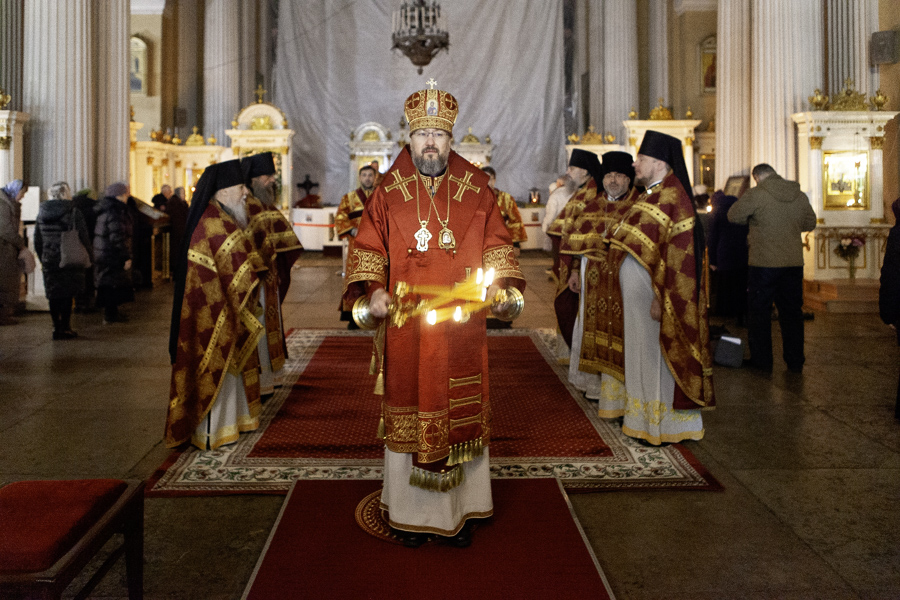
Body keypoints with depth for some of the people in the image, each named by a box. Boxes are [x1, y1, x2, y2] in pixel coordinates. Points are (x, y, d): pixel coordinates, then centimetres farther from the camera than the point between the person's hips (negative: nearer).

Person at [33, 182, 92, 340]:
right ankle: (65, 328, 0)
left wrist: (43, 258, 20)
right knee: (68, 294, 1)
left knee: (54, 295, 11)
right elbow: (83, 238, -8)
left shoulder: (42, 213, 6)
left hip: (49, 260, 4)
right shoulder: (73, 212, -9)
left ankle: (57, 327, 15)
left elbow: (37, 240, 12)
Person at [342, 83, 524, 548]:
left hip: (461, 329, 1)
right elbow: (367, 247, 4)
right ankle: (411, 513, 20)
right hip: (405, 329, 0)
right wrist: (372, 290, -13)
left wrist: (502, 286, -8)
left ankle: (460, 510, 21)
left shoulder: (475, 188, 5)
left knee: (461, 414, 6)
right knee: (410, 413, 6)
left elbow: (496, 243, 8)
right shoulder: (389, 192, 4)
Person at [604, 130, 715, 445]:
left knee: (658, 354, 0)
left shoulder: (673, 200, -17)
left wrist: (661, 298, -24)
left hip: (652, 294, -9)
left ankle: (665, 424, 12)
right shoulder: (649, 197, 13)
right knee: (641, 351, 16)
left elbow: (678, 255, -22)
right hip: (636, 293, 9)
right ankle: (642, 414, 28)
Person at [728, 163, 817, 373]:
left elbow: (734, 215, -1)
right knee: (792, 312, 13)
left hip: (763, 263, -5)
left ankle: (761, 360, 12)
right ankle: (795, 362, 19)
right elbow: (810, 223, 17)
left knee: (759, 312, 7)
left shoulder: (755, 194, -11)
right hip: (794, 263, 5)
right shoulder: (800, 196, 6)